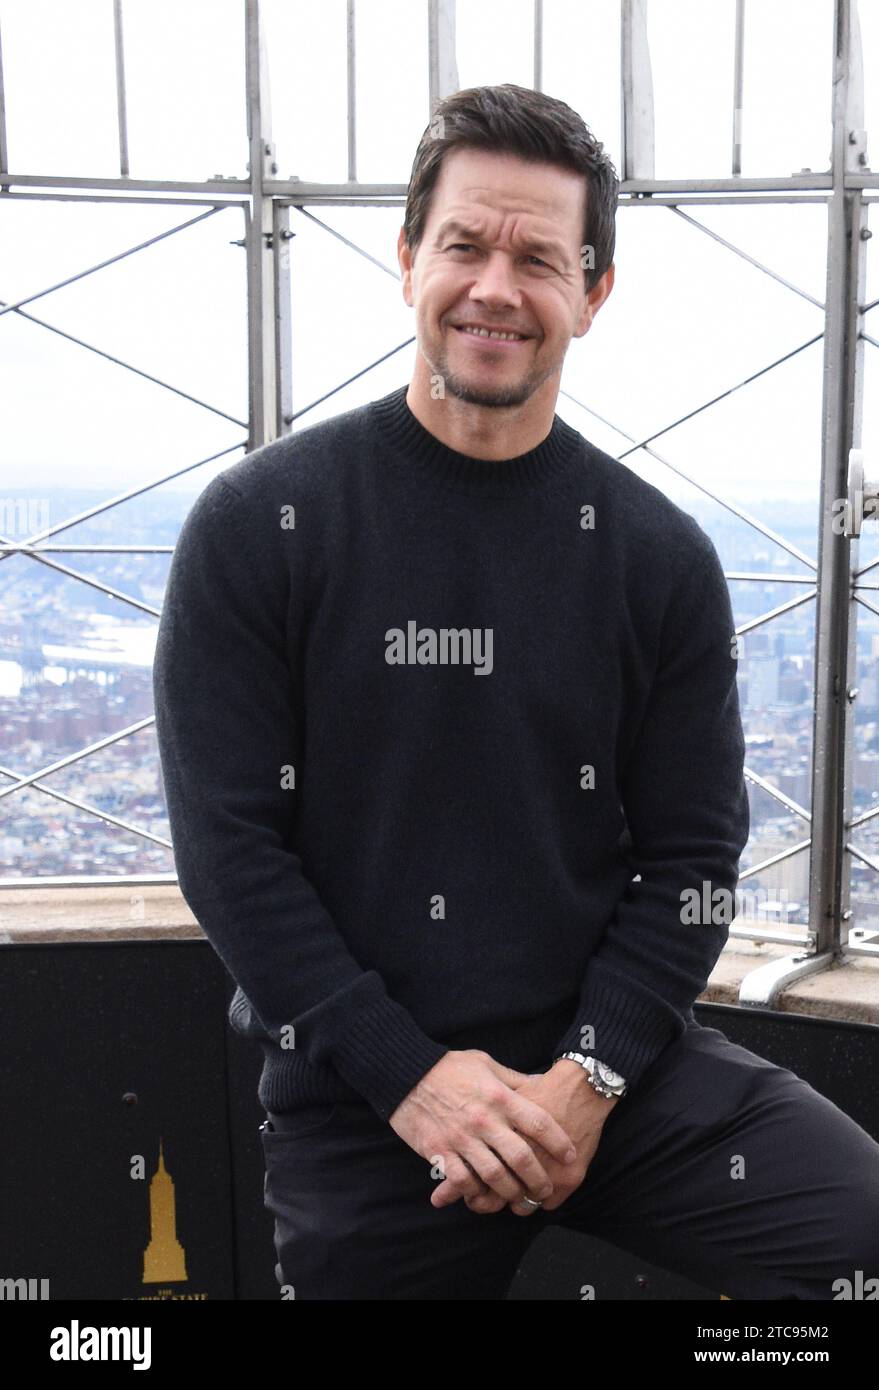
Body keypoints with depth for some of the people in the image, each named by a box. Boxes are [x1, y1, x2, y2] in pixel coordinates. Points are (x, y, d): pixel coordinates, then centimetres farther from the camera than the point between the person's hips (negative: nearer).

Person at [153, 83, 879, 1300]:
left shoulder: (660, 557, 0)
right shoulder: (258, 526, -5)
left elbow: (692, 854, 1)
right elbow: (229, 843, -8)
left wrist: (590, 1076, -12)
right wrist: (411, 1073, -13)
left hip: (609, 1056, 1)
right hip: (357, 1094, -1)